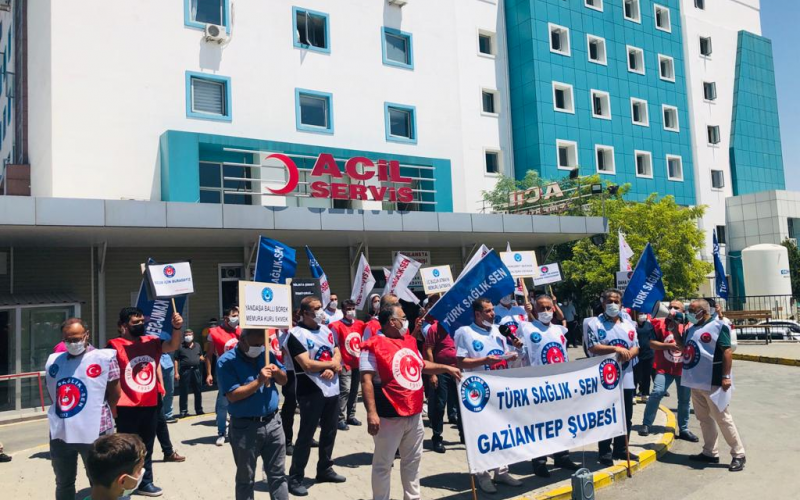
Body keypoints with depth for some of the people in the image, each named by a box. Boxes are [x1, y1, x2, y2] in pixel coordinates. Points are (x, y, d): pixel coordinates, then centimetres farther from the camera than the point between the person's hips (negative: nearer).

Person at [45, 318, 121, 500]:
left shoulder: (104, 358, -8)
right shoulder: (54, 361, 8)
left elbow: (114, 395, -3)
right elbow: (52, 394, 18)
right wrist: (61, 416, 14)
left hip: (94, 433, -5)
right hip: (60, 433, 5)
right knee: (63, 484, 21)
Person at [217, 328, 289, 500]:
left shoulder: (266, 354, 4)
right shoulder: (226, 362, -11)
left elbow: (284, 381, 10)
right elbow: (232, 395, -19)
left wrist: (277, 372, -12)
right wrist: (259, 381, -25)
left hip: (273, 422, 4)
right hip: (245, 427, -4)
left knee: (278, 475, 14)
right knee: (246, 479, 12)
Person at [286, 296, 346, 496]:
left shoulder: (326, 330, 10)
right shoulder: (297, 334, -14)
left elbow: (337, 354, 10)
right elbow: (307, 365, -20)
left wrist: (333, 369, -12)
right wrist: (332, 364, -8)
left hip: (332, 389, 7)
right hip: (311, 391, -7)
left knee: (329, 431, 17)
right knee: (306, 435, 0)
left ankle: (325, 469, 33)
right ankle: (295, 478, 11)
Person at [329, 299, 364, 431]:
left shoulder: (360, 324, 4)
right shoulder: (337, 326, -11)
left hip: (358, 364, 6)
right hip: (345, 364, -6)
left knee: (354, 391, 11)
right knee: (344, 391, -9)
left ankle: (351, 416, 22)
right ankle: (340, 419, -2)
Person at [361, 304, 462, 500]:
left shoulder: (410, 341, 11)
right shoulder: (374, 345, -14)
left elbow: (422, 365, 27)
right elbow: (366, 380, -19)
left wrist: (446, 368, 19)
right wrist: (371, 412, -26)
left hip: (414, 414, 8)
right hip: (390, 416, -8)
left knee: (412, 460, 20)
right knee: (383, 464, 5)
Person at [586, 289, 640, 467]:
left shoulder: (628, 324, 10)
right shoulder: (595, 323, -6)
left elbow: (636, 347, 8)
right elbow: (592, 348, -15)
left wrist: (628, 354, -14)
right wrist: (615, 349, -23)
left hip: (626, 379, 5)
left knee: (625, 417, 13)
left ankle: (621, 449, 27)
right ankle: (605, 452, 12)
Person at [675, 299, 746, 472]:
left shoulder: (718, 326, -10)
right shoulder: (692, 328, 13)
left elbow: (727, 352, -15)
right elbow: (683, 347, 23)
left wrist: (726, 376, -20)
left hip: (713, 382, -8)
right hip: (696, 382, 8)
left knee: (722, 418, -2)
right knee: (703, 418, 14)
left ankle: (738, 454, 9)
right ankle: (710, 452, 24)